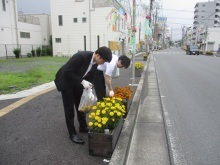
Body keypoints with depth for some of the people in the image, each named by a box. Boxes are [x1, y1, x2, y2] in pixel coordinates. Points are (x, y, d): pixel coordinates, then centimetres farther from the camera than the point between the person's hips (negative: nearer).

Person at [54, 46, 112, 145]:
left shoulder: (95, 63, -11)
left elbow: (90, 76, 0)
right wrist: (82, 81, -33)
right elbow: (67, 71, -31)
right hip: (66, 81, -7)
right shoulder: (81, 56, -34)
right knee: (69, 108, -2)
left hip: (77, 82, 7)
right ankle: (72, 133, 10)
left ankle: (83, 127, 31)